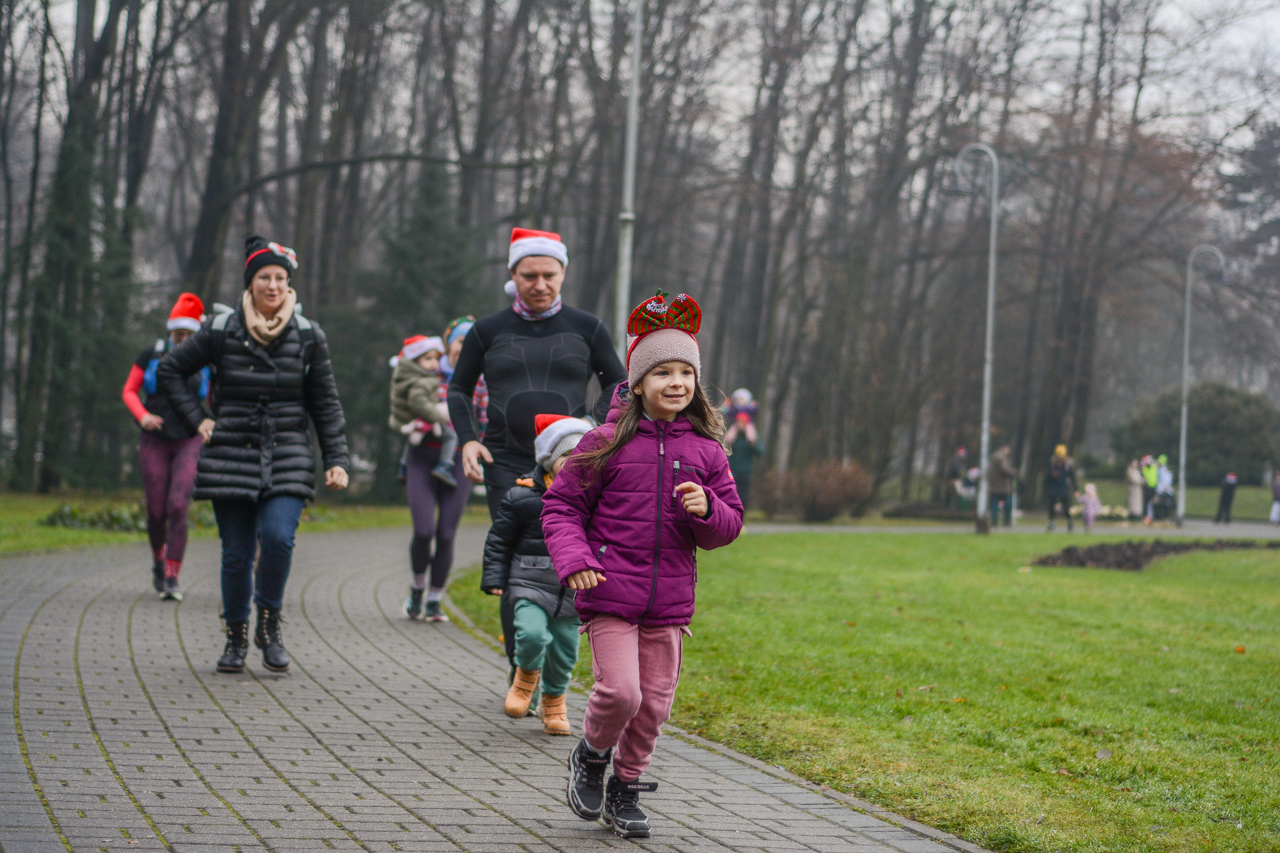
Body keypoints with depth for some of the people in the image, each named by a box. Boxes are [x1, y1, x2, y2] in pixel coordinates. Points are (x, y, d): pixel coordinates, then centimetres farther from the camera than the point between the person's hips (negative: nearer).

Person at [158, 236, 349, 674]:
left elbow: (325, 404, 9)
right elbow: (170, 370, 13)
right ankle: (236, 637, 19)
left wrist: (336, 460, 2)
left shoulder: (308, 336, 4)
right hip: (232, 457, 0)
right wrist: (196, 420, 5)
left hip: (287, 459, 0)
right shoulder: (222, 331, 1)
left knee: (278, 538, -19)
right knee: (236, 554, 0)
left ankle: (269, 622, 3)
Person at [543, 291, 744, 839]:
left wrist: (706, 510, -13)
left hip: (669, 600, 4)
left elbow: (729, 526, 10)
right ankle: (592, 754, 17)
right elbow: (561, 506, 2)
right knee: (620, 691, -15)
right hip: (610, 593, -3)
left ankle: (625, 789, 27)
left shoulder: (705, 451, 5)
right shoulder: (607, 444, -3)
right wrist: (573, 558, -14)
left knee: (654, 702, 6)